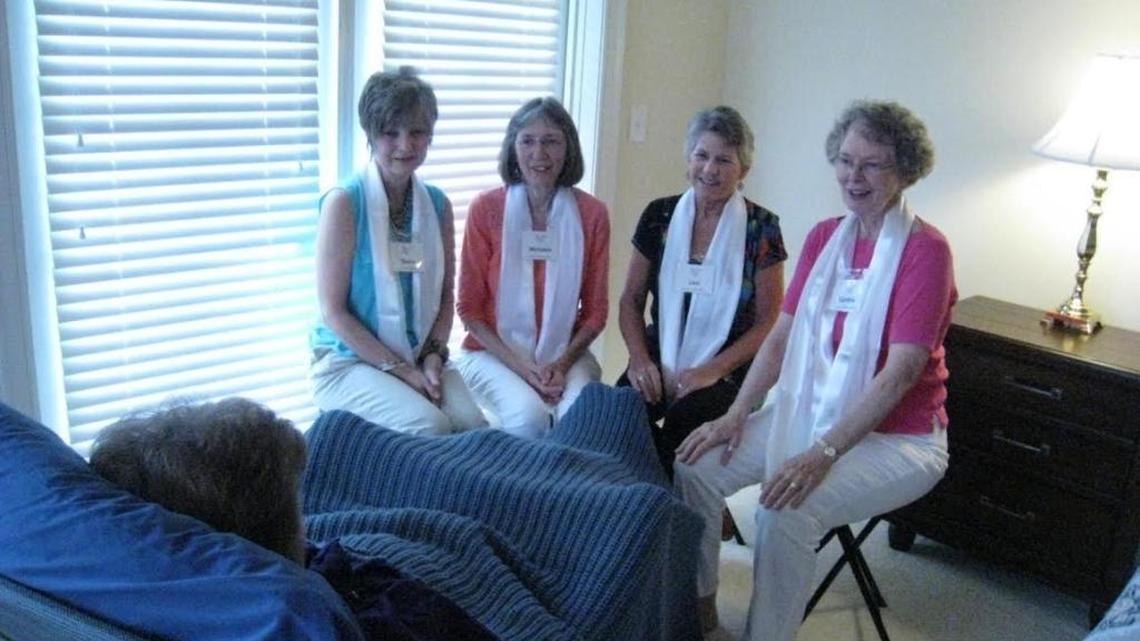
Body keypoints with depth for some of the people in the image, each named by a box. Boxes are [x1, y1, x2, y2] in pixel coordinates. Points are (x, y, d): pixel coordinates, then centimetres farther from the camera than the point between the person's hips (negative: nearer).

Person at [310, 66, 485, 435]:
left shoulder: (438, 204, 6)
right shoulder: (344, 202, -10)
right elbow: (333, 311, -11)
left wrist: (433, 357, -6)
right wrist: (402, 370, -14)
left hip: (421, 358, 4)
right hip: (349, 361, -4)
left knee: (473, 425, -21)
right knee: (429, 425, -27)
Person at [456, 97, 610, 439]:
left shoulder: (592, 214, -2)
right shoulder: (486, 209, -6)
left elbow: (595, 311, 5)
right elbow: (469, 308, -2)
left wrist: (562, 364, -12)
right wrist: (521, 367, -13)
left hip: (565, 353, 1)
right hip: (493, 352, -1)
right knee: (528, 415, -29)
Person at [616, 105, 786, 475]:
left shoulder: (760, 229, -2)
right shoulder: (659, 216, 5)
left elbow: (769, 321, -2)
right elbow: (631, 300, 11)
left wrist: (713, 369, -14)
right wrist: (640, 358, -6)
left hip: (729, 367, -2)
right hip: (660, 358, 3)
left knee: (685, 421, -33)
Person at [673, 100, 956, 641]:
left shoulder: (925, 250, -14)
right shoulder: (824, 237, 6)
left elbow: (902, 371, -21)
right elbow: (781, 336, 5)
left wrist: (825, 453, -27)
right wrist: (735, 414, -7)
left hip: (896, 438, -6)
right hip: (810, 410, 6)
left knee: (785, 512, -30)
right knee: (696, 465, -9)